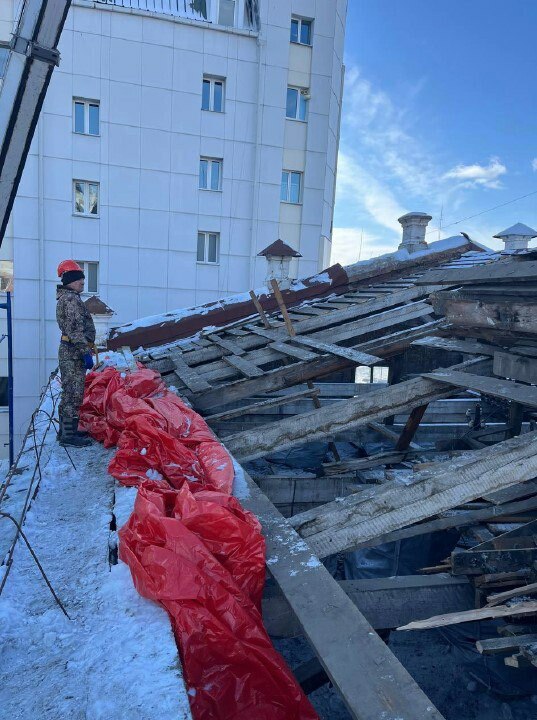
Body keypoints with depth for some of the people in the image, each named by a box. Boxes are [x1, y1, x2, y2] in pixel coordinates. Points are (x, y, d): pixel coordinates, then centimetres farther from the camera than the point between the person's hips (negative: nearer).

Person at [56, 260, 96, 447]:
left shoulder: (64, 298, 21)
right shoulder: (71, 299, -13)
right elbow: (76, 329, -21)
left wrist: (84, 351, 26)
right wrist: (86, 352, -21)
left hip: (68, 351, 11)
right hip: (74, 352, -11)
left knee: (69, 392, 16)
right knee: (74, 393, -8)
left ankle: (66, 429, 25)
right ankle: (69, 434, -4)